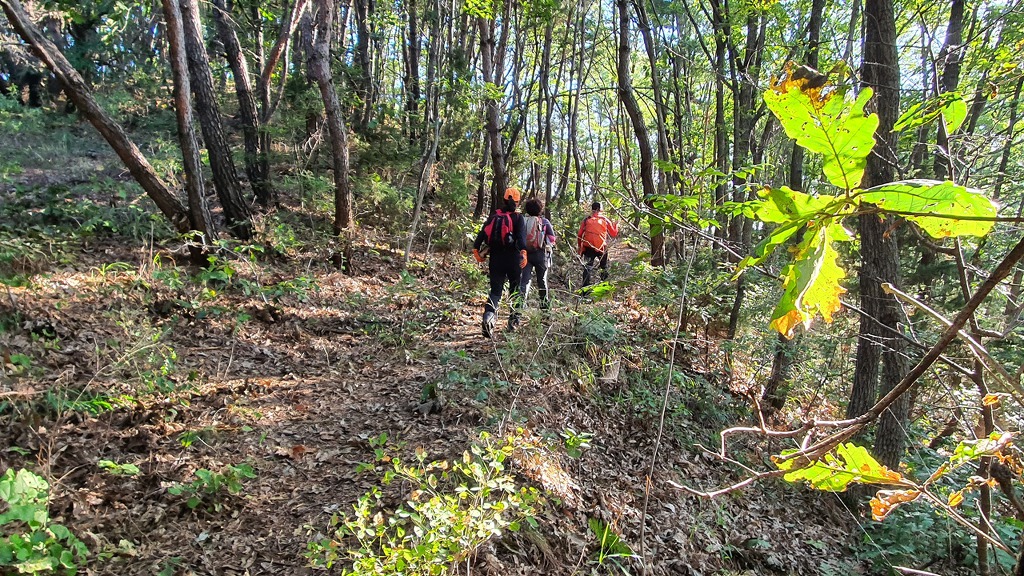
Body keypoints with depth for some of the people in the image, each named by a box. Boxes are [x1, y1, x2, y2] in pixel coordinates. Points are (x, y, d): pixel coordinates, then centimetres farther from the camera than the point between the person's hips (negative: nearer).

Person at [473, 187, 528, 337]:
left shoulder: (493, 217, 8)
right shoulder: (518, 217, -2)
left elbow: (482, 233, 0)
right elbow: (521, 235, -18)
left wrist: (476, 250, -3)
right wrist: (523, 252, -28)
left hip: (495, 258, 3)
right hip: (513, 258, -3)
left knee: (495, 290, 3)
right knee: (515, 290, 15)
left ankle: (489, 315, -23)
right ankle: (514, 320, 20)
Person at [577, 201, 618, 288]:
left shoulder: (586, 220, 3)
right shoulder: (605, 219, 2)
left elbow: (579, 235, 3)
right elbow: (614, 233, 8)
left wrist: (579, 246, 16)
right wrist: (616, 225, 27)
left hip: (588, 247, 0)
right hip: (602, 247, 0)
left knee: (588, 267, 2)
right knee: (604, 267, 19)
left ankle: (586, 287, -7)